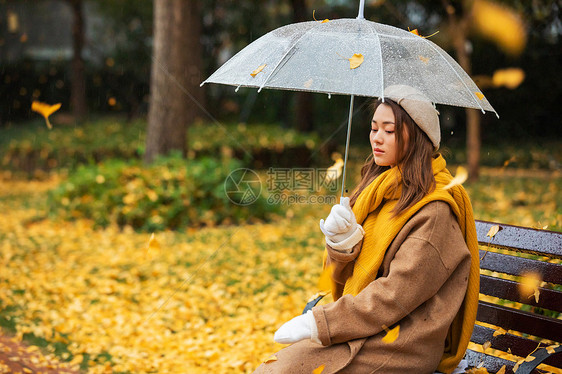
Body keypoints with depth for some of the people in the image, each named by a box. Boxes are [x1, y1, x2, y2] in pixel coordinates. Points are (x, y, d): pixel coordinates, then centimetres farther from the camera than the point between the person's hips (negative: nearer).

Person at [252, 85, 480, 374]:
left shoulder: (436, 210, -12)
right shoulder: (376, 190, 11)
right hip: (372, 323, 6)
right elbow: (342, 275, 10)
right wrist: (342, 241, -12)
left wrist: (318, 322, -18)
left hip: (407, 344, -6)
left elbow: (397, 293, -18)